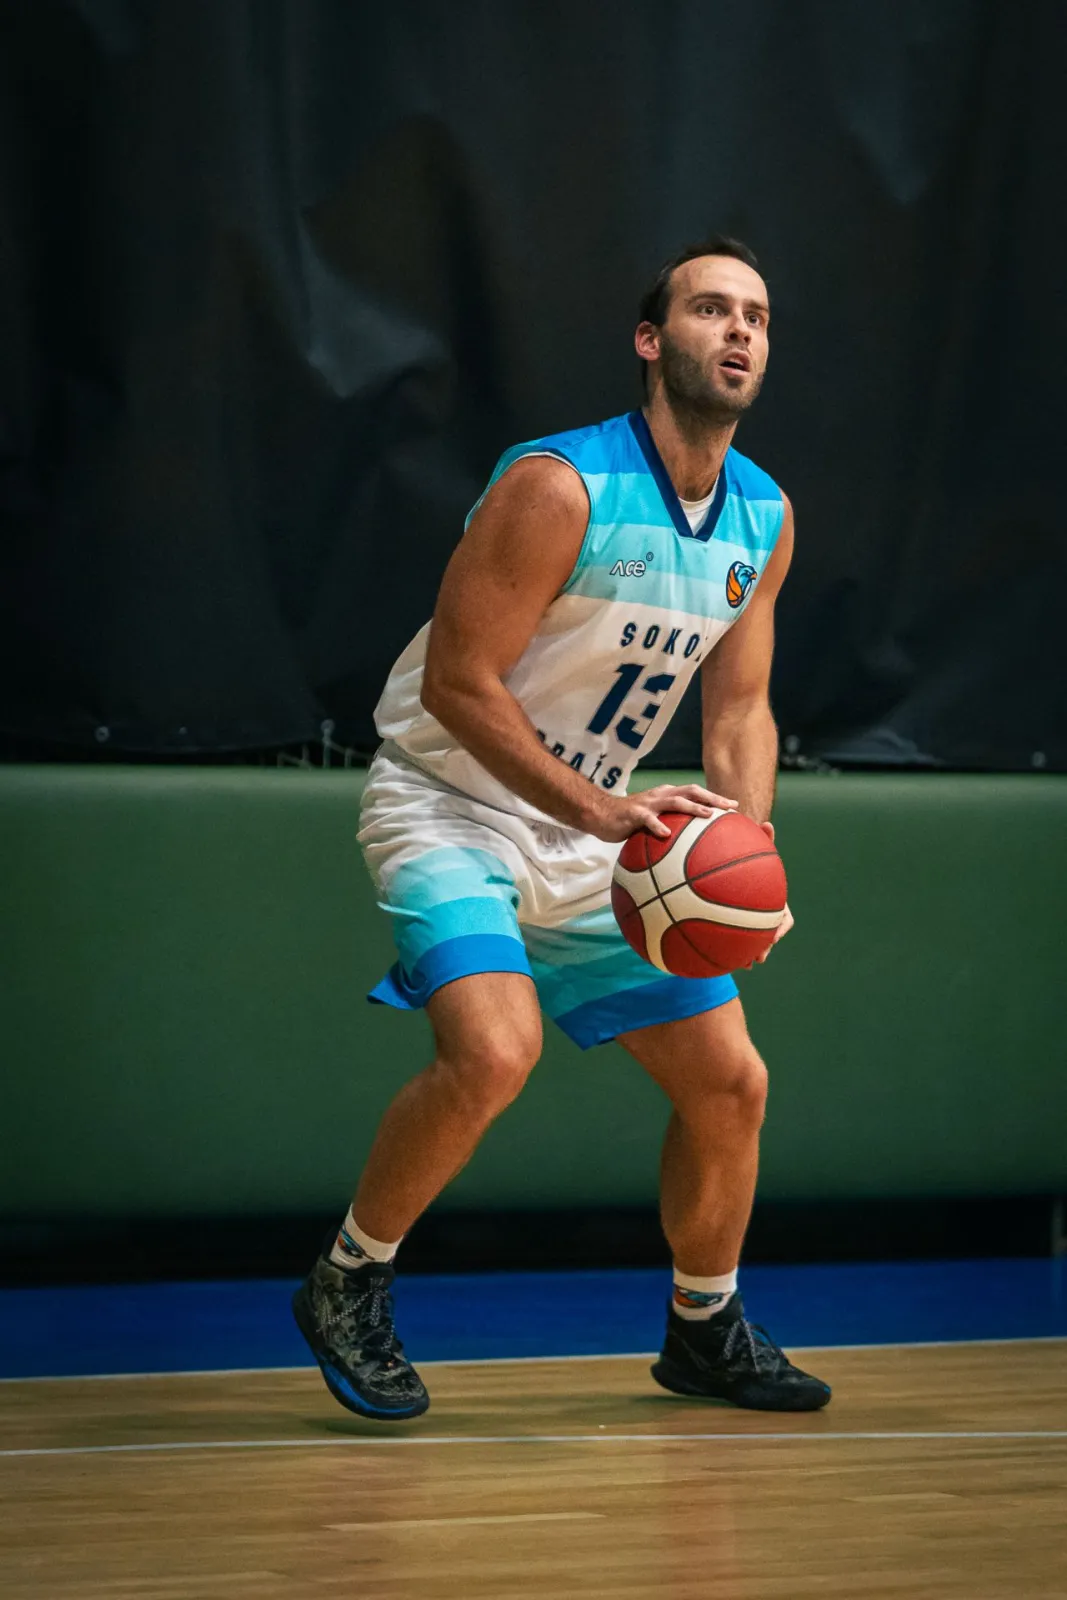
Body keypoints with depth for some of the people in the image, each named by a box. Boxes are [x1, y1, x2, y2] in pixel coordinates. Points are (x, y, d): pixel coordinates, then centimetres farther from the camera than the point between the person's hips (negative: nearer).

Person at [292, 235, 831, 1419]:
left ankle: (703, 1331, 29)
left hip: (596, 825, 7)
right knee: (494, 1050, -29)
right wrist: (602, 812, -29)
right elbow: (457, 681, -23)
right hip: (449, 803, -7)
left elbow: (738, 709, 8)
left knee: (729, 1081, 6)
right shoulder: (558, 487, -23)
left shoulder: (765, 519, 0)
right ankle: (347, 1282, -6)